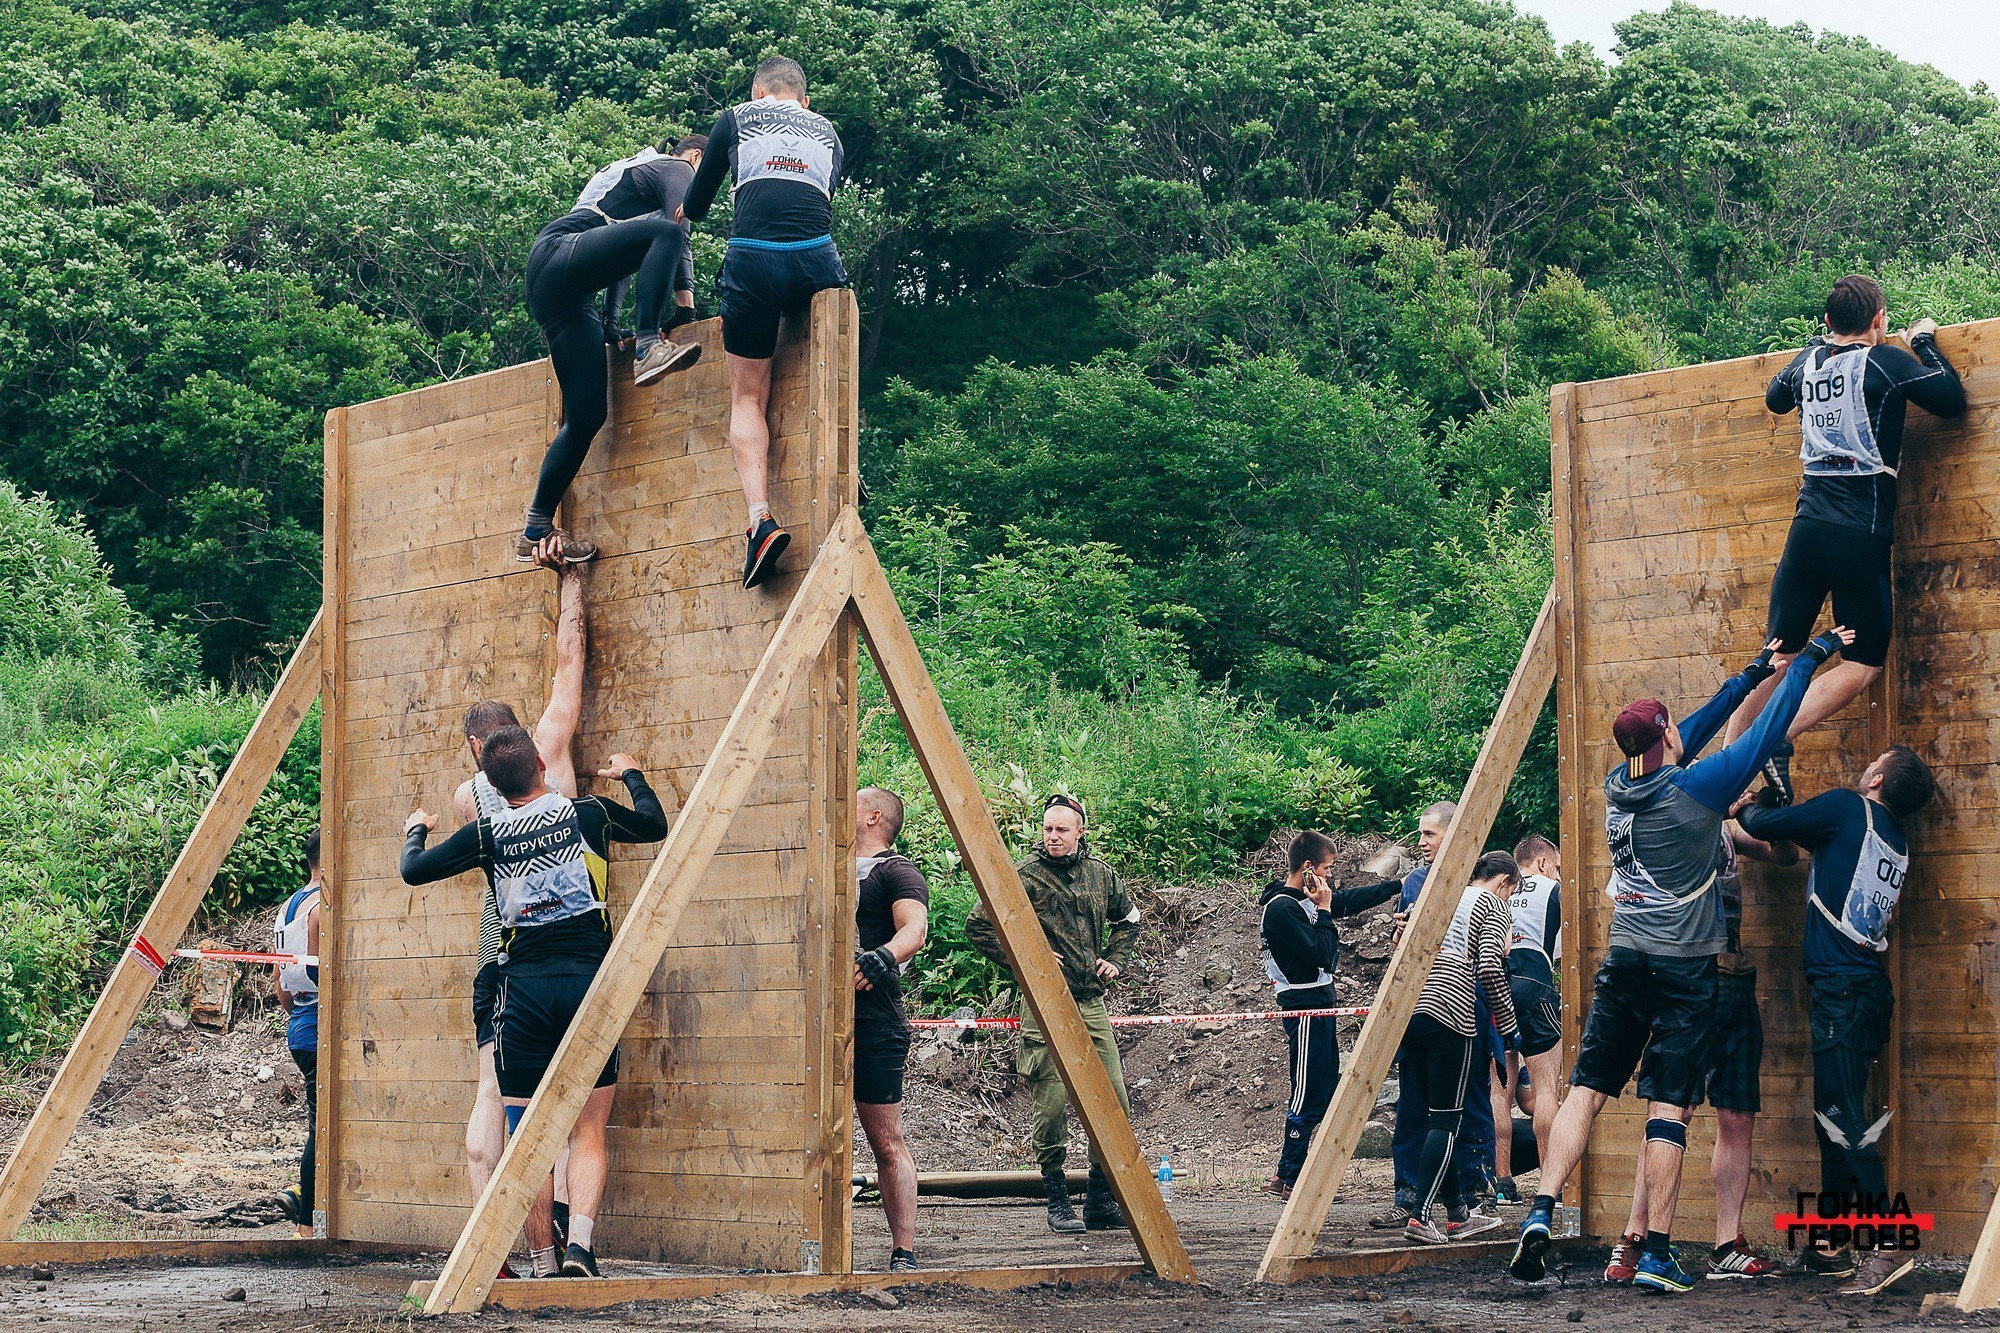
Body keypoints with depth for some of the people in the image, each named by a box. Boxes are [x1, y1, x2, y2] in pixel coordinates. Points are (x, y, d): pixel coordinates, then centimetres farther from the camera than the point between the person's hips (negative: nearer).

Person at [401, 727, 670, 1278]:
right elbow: (654, 825, 22)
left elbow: (414, 870, 10)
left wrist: (415, 830, 32)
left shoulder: (487, 834, 1)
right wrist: (631, 775, 41)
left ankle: (544, 1266, 6)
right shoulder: (589, 813, 4)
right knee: (587, 1134, 5)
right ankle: (580, 1244, -15)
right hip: (590, 981, 0)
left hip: (525, 986, 0)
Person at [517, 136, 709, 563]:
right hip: (558, 258, -9)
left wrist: (610, 320, 31)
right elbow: (676, 228, -8)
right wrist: (686, 299, -11)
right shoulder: (675, 169, 9)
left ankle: (536, 531, 0)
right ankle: (649, 348, -44)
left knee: (588, 415, 1)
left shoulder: (632, 172, 37)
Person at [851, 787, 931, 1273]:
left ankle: (904, 1253, -3)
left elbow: (914, 927, -18)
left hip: (871, 1021, -7)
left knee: (886, 1142, -5)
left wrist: (881, 958, -36)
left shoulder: (895, 870, 0)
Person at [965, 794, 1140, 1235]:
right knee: (1053, 1105, -8)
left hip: (1091, 1003, 5)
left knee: (1114, 1100, 1)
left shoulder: (1099, 874, 10)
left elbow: (1128, 919, 28)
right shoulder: (1026, 877, -5)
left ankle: (1101, 1202, 13)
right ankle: (1058, 1202, 5)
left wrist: (1113, 960, 14)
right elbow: (978, 925, -4)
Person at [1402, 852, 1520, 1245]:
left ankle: (1458, 1213, 18)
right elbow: (1488, 967, -9)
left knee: (1437, 1114, 12)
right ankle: (1420, 1216, -11)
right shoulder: (1494, 907, 4)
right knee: (1447, 1119, -2)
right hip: (1450, 1014, -7)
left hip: (1410, 1007, 7)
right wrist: (1507, 1021, 0)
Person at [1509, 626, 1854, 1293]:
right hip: (1684, 968, -5)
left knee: (1586, 1090, 2)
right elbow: (1767, 732, -3)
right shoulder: (1696, 788, -10)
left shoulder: (1618, 787, 6)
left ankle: (1541, 1211, -13)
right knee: (1669, 1108, -4)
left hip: (1623, 960, 5)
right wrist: (1810, 657, 9)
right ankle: (1657, 1255, -5)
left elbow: (1691, 738, 20)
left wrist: (1751, 674, 27)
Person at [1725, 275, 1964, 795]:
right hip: (1861, 533, -5)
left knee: (1780, 656, 10)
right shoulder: (1887, 362, -6)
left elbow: (1775, 398, 32)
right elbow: (1952, 402, 2)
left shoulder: (1809, 359, 11)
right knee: (1863, 663, 0)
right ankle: (1779, 740, -17)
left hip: (1807, 526, 6)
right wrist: (1924, 342, 14)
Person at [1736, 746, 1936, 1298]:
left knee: (1843, 1119, -12)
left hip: (1841, 986, -9)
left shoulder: (1849, 806, -6)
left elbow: (1765, 824, -1)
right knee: (1833, 1118, 13)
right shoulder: (1895, 838, 16)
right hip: (1868, 988, 9)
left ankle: (1890, 1244, -18)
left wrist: (1747, 806, 21)